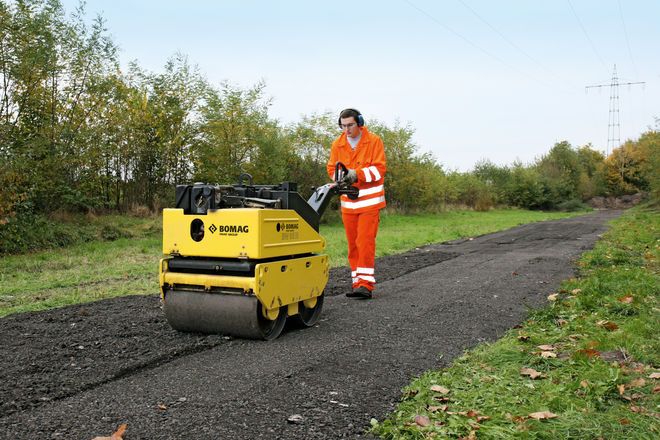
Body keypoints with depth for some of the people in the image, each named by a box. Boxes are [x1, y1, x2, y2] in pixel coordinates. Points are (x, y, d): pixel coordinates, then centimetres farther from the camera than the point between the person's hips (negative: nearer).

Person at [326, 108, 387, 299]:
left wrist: (357, 174, -22)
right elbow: (331, 168, 10)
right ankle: (357, 283, 15)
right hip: (348, 202, 5)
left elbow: (379, 168, -10)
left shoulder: (374, 141, -5)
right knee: (353, 243, 7)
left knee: (365, 241, -12)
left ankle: (366, 283, -9)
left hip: (369, 201, -4)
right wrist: (341, 176, -11)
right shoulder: (337, 144, 8)